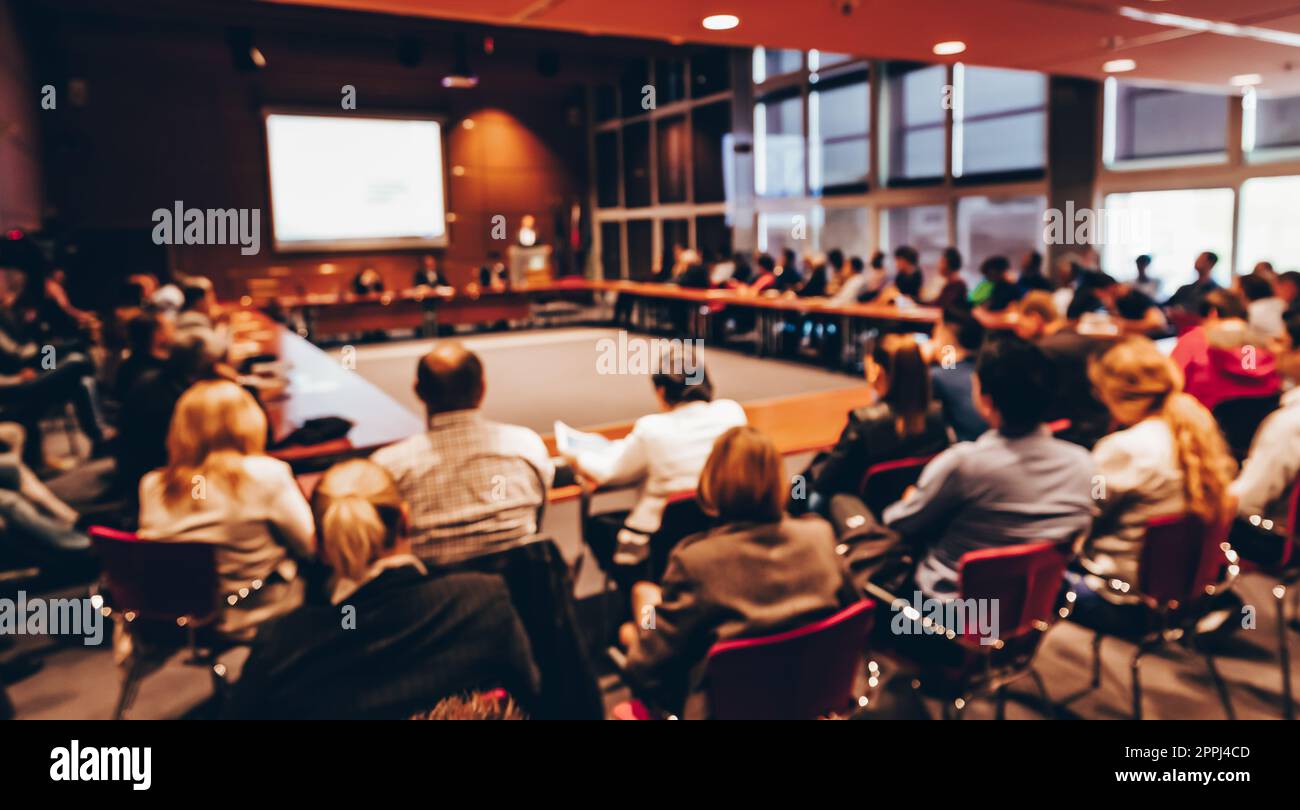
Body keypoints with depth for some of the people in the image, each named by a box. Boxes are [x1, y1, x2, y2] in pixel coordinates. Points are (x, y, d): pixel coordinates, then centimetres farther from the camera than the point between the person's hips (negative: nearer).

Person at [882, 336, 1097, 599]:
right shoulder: (1082, 463, -13)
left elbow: (902, 525, -12)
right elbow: (1077, 534, 7)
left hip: (951, 599, -5)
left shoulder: (962, 464, -29)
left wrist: (910, 500, 11)